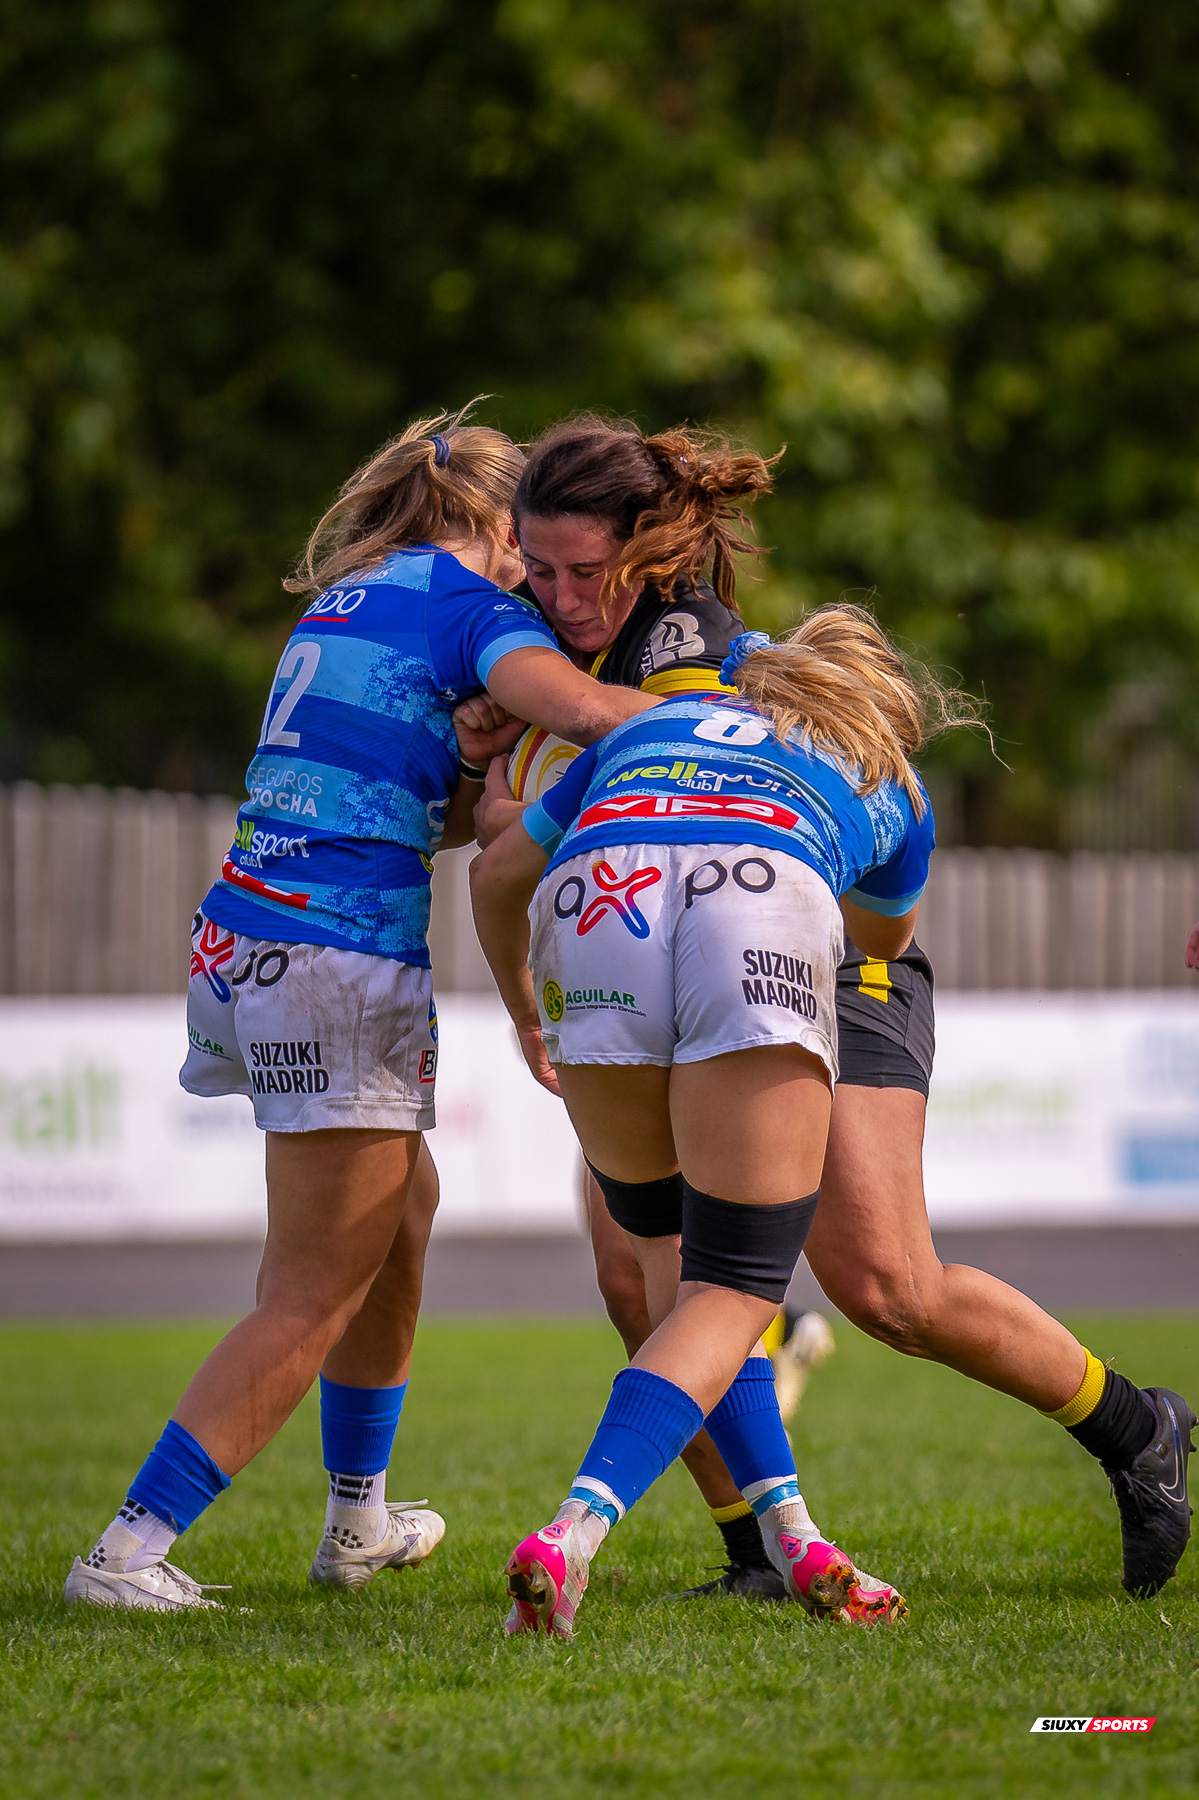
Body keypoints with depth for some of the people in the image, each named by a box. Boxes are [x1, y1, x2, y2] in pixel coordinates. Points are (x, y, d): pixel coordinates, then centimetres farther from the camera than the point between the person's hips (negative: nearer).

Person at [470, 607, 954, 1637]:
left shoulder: (658, 721, 42)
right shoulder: (890, 782, 37)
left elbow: (499, 873, 51)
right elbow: (885, 937, 56)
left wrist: (523, 1010, 66)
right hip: (761, 918, -2)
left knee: (673, 1252, 22)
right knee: (732, 1293, 4)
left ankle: (789, 1538, 13)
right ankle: (571, 1537, -18)